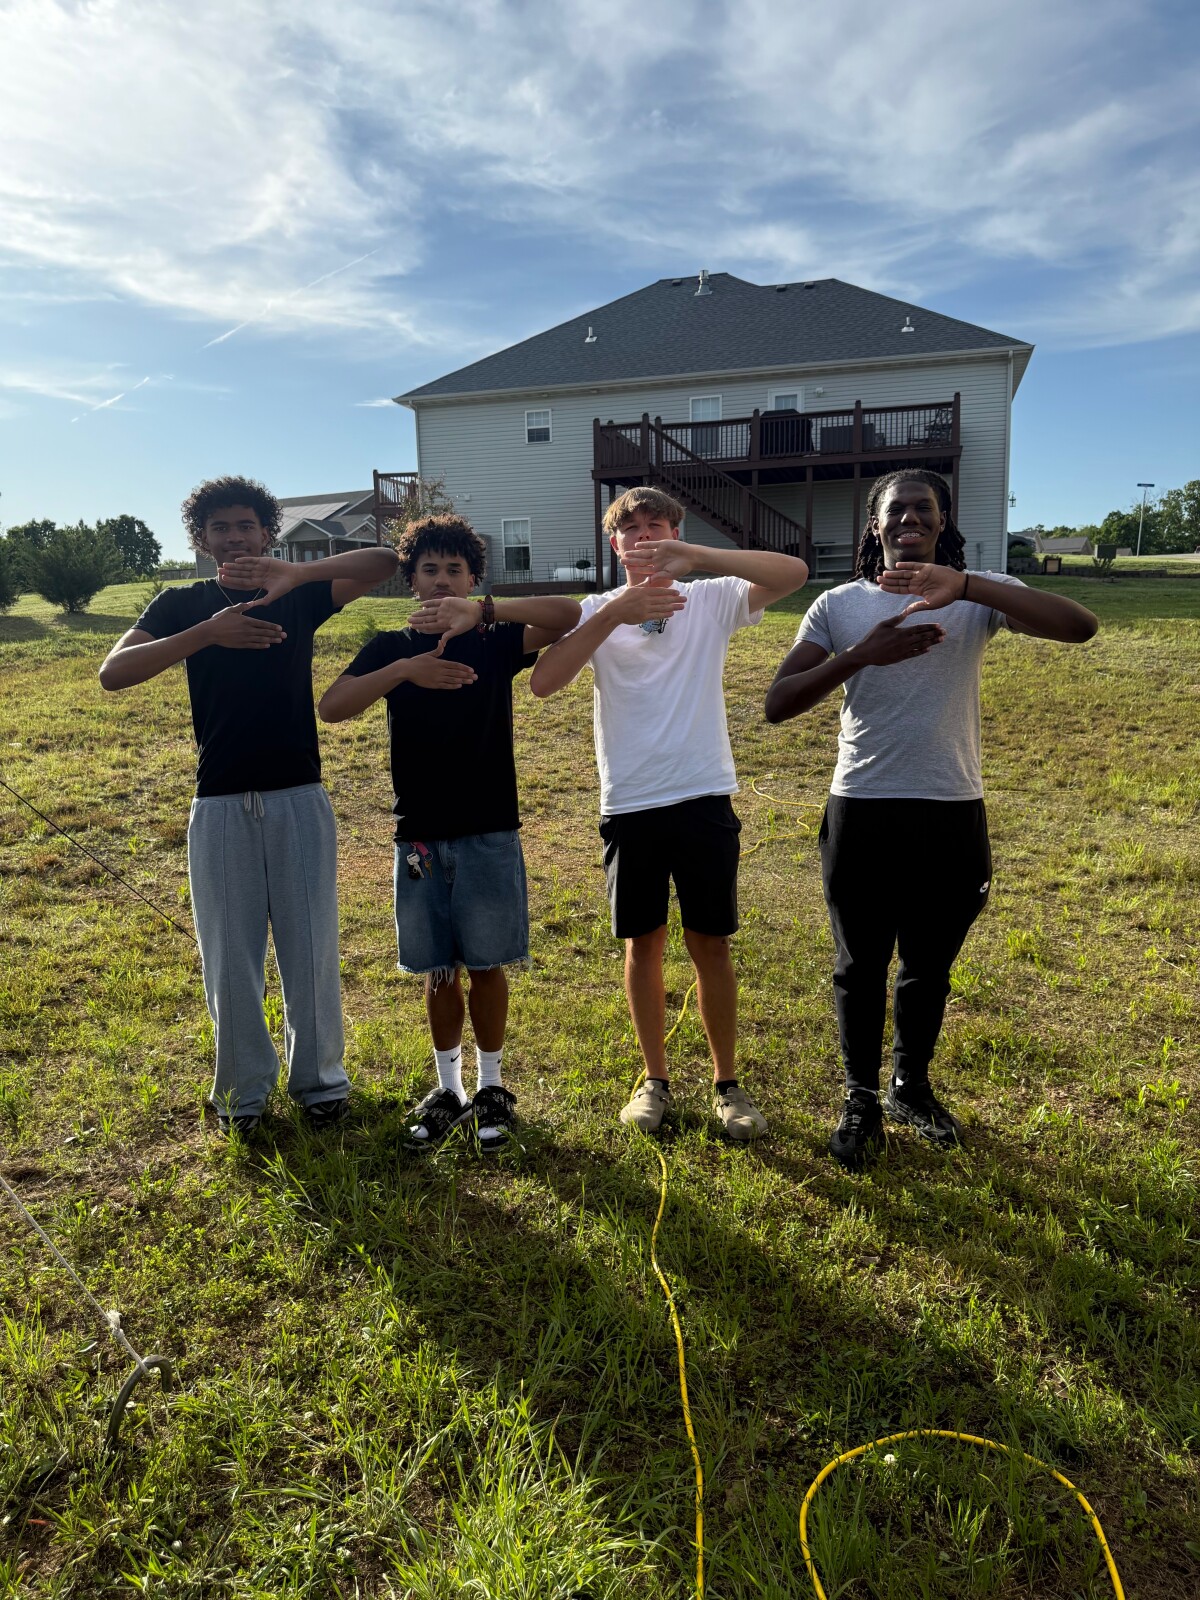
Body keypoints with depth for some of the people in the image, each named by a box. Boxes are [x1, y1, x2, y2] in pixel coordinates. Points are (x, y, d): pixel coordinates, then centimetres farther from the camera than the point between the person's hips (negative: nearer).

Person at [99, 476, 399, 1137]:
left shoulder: (299, 593, 5)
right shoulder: (182, 606, 6)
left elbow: (385, 561, -11)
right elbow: (113, 672, -10)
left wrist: (297, 572, -27)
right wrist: (208, 632, -24)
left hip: (298, 797, 0)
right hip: (219, 804, 1)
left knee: (311, 948, 6)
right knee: (228, 954, 7)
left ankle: (320, 1080, 24)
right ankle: (244, 1089, 25)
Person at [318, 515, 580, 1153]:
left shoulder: (495, 641, 1)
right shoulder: (390, 649, 5)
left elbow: (568, 612, -17)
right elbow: (331, 706, -11)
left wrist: (480, 610, -29)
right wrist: (405, 668, -24)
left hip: (489, 833, -1)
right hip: (419, 836, 2)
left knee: (486, 965, 7)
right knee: (439, 970, 10)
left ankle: (490, 1087, 24)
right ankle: (448, 1089, 26)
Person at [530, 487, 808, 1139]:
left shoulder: (710, 600, 1)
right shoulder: (596, 612, 3)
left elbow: (793, 572, -15)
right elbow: (543, 681, -14)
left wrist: (696, 556, -27)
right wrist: (613, 614, -24)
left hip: (704, 798, -1)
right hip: (629, 806, 1)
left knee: (710, 942, 8)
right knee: (643, 944, 12)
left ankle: (726, 1081, 25)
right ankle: (655, 1077, 29)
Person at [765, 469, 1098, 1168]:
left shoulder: (980, 594, -2)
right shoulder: (839, 605, 0)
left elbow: (1080, 626, -19)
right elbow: (778, 703, -7)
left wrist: (964, 585, -30)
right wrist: (861, 654, -21)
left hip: (953, 815, 1)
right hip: (862, 814, 0)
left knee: (930, 969, 17)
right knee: (861, 967, 11)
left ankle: (911, 1087, 39)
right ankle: (862, 1100, 31)